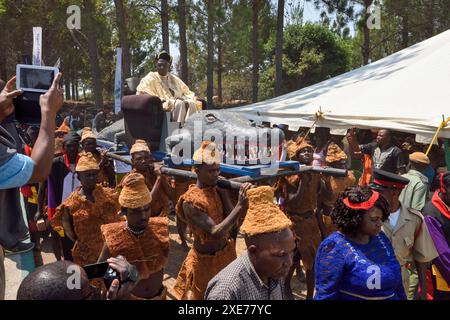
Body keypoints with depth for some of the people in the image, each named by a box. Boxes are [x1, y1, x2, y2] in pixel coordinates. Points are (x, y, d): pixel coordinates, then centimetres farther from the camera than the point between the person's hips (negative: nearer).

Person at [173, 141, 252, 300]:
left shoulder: (219, 189, -5)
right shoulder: (190, 202, -24)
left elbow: (233, 222, -13)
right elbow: (216, 232, -32)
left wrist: (246, 199, -26)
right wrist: (240, 206, -37)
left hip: (227, 254, 6)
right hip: (206, 261, -6)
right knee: (203, 295, 15)